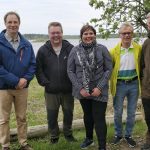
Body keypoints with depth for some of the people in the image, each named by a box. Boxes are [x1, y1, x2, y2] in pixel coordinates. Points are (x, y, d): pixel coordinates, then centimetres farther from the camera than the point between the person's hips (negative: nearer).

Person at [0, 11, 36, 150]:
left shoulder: (26, 44, 4)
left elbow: (33, 64, 4)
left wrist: (26, 79, -14)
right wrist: (15, 81, -18)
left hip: (23, 87, 3)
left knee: (22, 117, 14)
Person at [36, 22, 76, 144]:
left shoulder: (70, 48, -2)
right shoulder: (43, 50, 0)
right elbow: (38, 69, 2)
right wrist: (44, 82, -7)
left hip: (68, 90, 0)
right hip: (51, 91, 0)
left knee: (68, 113, 15)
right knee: (52, 115, 10)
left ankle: (68, 134, 37)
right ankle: (54, 137, 30)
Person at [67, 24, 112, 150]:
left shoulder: (102, 49, -6)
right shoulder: (75, 51, -2)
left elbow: (109, 69, -5)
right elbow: (70, 71, 0)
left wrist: (100, 87, -13)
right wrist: (80, 88, -8)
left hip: (99, 90, -2)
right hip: (82, 90, 3)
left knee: (99, 118, -2)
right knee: (88, 115, 20)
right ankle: (89, 138, 40)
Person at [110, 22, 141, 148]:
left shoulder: (138, 48, -3)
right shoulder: (114, 51, -6)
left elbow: (141, 65, 2)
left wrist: (139, 79, -4)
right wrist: (111, 81, -7)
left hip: (133, 84, 1)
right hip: (119, 85, -1)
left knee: (131, 112, 13)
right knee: (118, 112, 10)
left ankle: (128, 135, 31)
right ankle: (118, 135, 31)